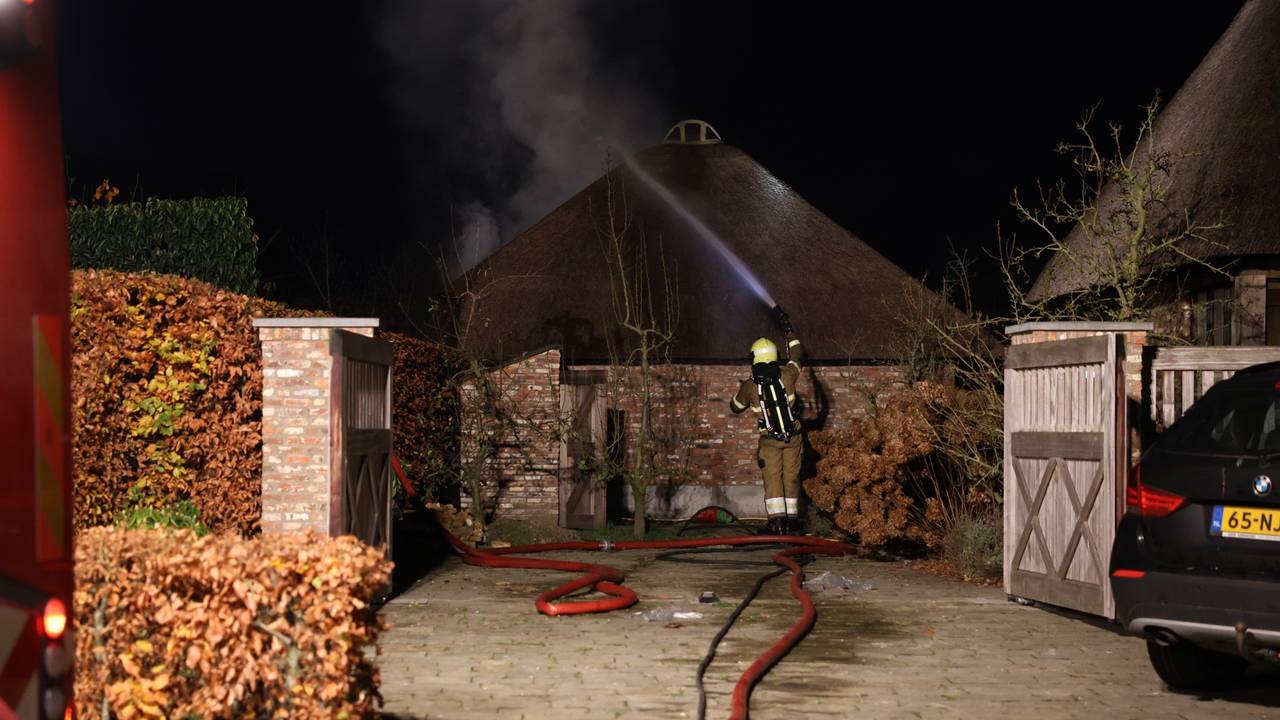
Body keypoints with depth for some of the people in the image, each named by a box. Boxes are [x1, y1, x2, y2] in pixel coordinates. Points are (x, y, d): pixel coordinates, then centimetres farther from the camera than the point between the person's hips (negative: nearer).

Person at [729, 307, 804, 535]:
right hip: (793, 436, 2)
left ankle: (777, 519, -12)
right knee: (792, 477, 10)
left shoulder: (749, 386, -7)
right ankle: (792, 519, 11)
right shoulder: (787, 375, -5)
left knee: (773, 479, -1)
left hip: (770, 439, -2)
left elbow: (735, 407, 11)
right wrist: (787, 326, 22)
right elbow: (795, 354, 15)